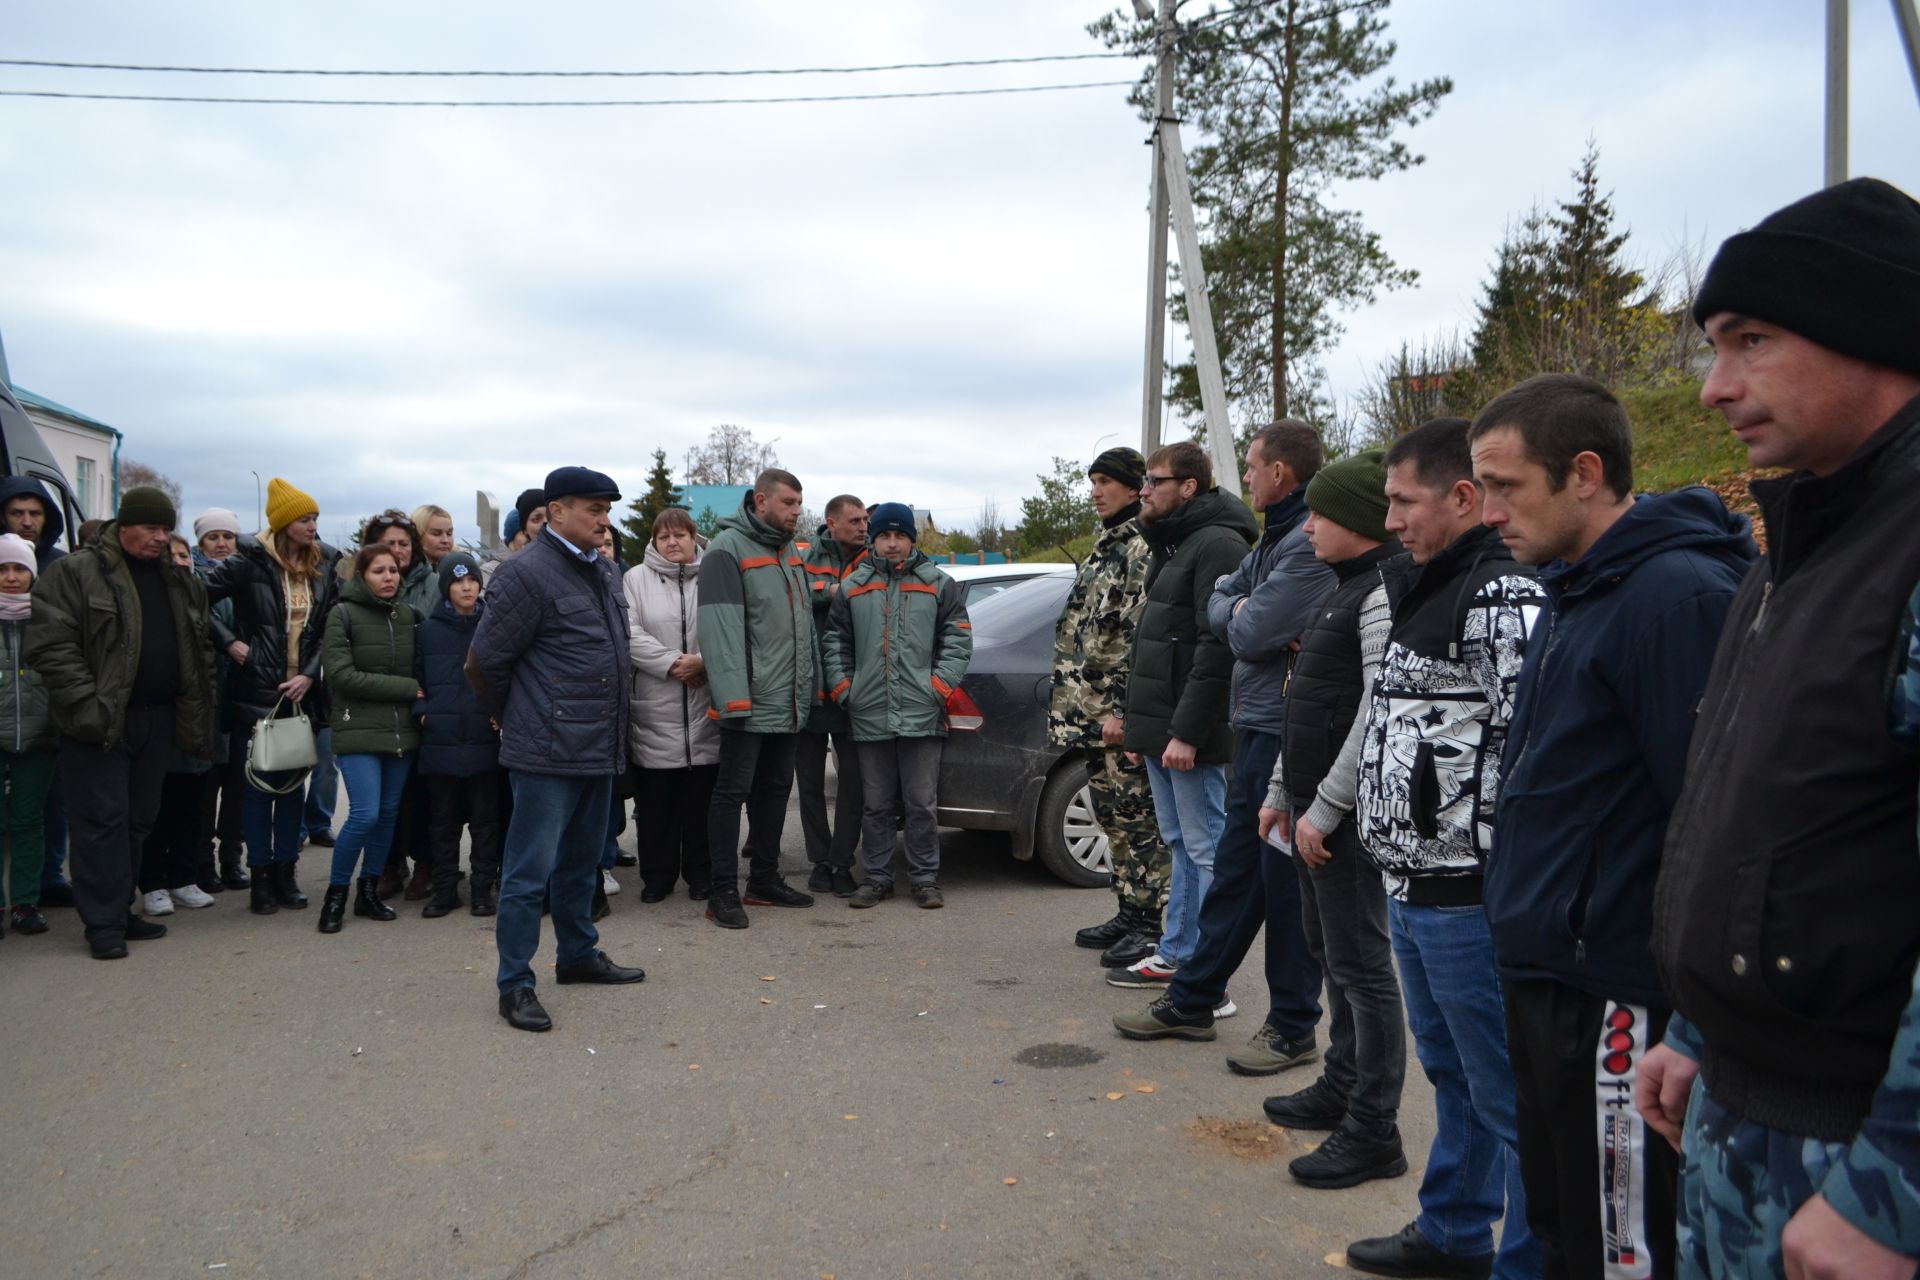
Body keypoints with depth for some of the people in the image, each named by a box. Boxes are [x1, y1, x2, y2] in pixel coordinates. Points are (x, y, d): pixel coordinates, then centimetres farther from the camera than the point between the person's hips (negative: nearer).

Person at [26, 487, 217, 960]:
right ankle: (103, 924, 4)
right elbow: (50, 644, -12)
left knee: (139, 820, 12)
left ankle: (120, 909, 23)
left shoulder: (179, 578, 14)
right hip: (101, 723, -6)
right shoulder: (74, 572, -5)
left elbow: (200, 648, 19)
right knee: (102, 821, -3)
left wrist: (198, 710, 9)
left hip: (158, 721, 6)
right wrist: (86, 705, -19)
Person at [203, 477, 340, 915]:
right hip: (256, 693, -4)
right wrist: (229, 643, -10)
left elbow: (331, 629, 4)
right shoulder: (250, 562, -9)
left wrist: (310, 674, -6)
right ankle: (261, 877, 12)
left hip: (303, 693, 4)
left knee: (294, 784, 10)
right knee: (259, 786, 3)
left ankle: (286, 872, 20)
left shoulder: (324, 566, 4)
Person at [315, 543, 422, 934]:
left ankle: (368, 890, 23)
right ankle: (337, 892, 6)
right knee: (365, 814, -12)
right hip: (358, 731, -4)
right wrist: (407, 688, -13)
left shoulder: (409, 614, 6)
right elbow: (341, 674, -13)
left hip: (402, 730, 5)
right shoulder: (343, 615, -6)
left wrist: (419, 706, -3)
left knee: (388, 814, 9)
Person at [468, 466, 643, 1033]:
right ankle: (514, 984, 8)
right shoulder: (526, 573, -15)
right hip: (548, 751, -8)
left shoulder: (600, 570, 12)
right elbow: (485, 662, -11)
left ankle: (578, 954, 35)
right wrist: (515, 720, 3)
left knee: (582, 860, 20)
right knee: (531, 870, -1)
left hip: (599, 747, 8)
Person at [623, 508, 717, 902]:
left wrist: (704, 661, -16)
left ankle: (701, 874, 19)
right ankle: (657, 875, 18)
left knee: (702, 796, 6)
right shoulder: (637, 578, 5)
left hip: (706, 707, 0)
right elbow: (631, 635, -7)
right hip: (654, 709, 0)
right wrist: (674, 664, -15)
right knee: (655, 799, 5)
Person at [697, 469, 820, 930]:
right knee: (733, 792, -3)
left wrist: (812, 683, 13)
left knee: (775, 789, 14)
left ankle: (765, 881, 25)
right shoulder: (728, 549, -11)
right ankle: (723, 892, 3)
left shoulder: (791, 553, 15)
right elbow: (721, 627, -19)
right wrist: (734, 694, -25)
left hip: (789, 701, 8)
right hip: (749, 702, -8)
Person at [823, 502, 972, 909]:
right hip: (869, 717, 2)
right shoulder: (852, 587, 10)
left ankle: (924, 878, 14)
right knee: (876, 805, 10)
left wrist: (940, 684, -6)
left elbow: (958, 638, 4)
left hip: (923, 715, -2)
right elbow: (835, 642, 14)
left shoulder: (938, 584, 6)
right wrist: (842, 688, 3)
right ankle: (876, 878, 20)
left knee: (922, 804, 3)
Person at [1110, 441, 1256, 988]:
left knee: (1205, 850, -4)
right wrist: (1140, 721, 19)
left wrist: (1185, 732, -24)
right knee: (1180, 845, 17)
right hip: (1160, 728, 10)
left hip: (1189, 734, -10)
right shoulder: (1170, 544, 17)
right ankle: (1175, 955, 27)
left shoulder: (1218, 545, -15)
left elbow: (1217, 648, -22)